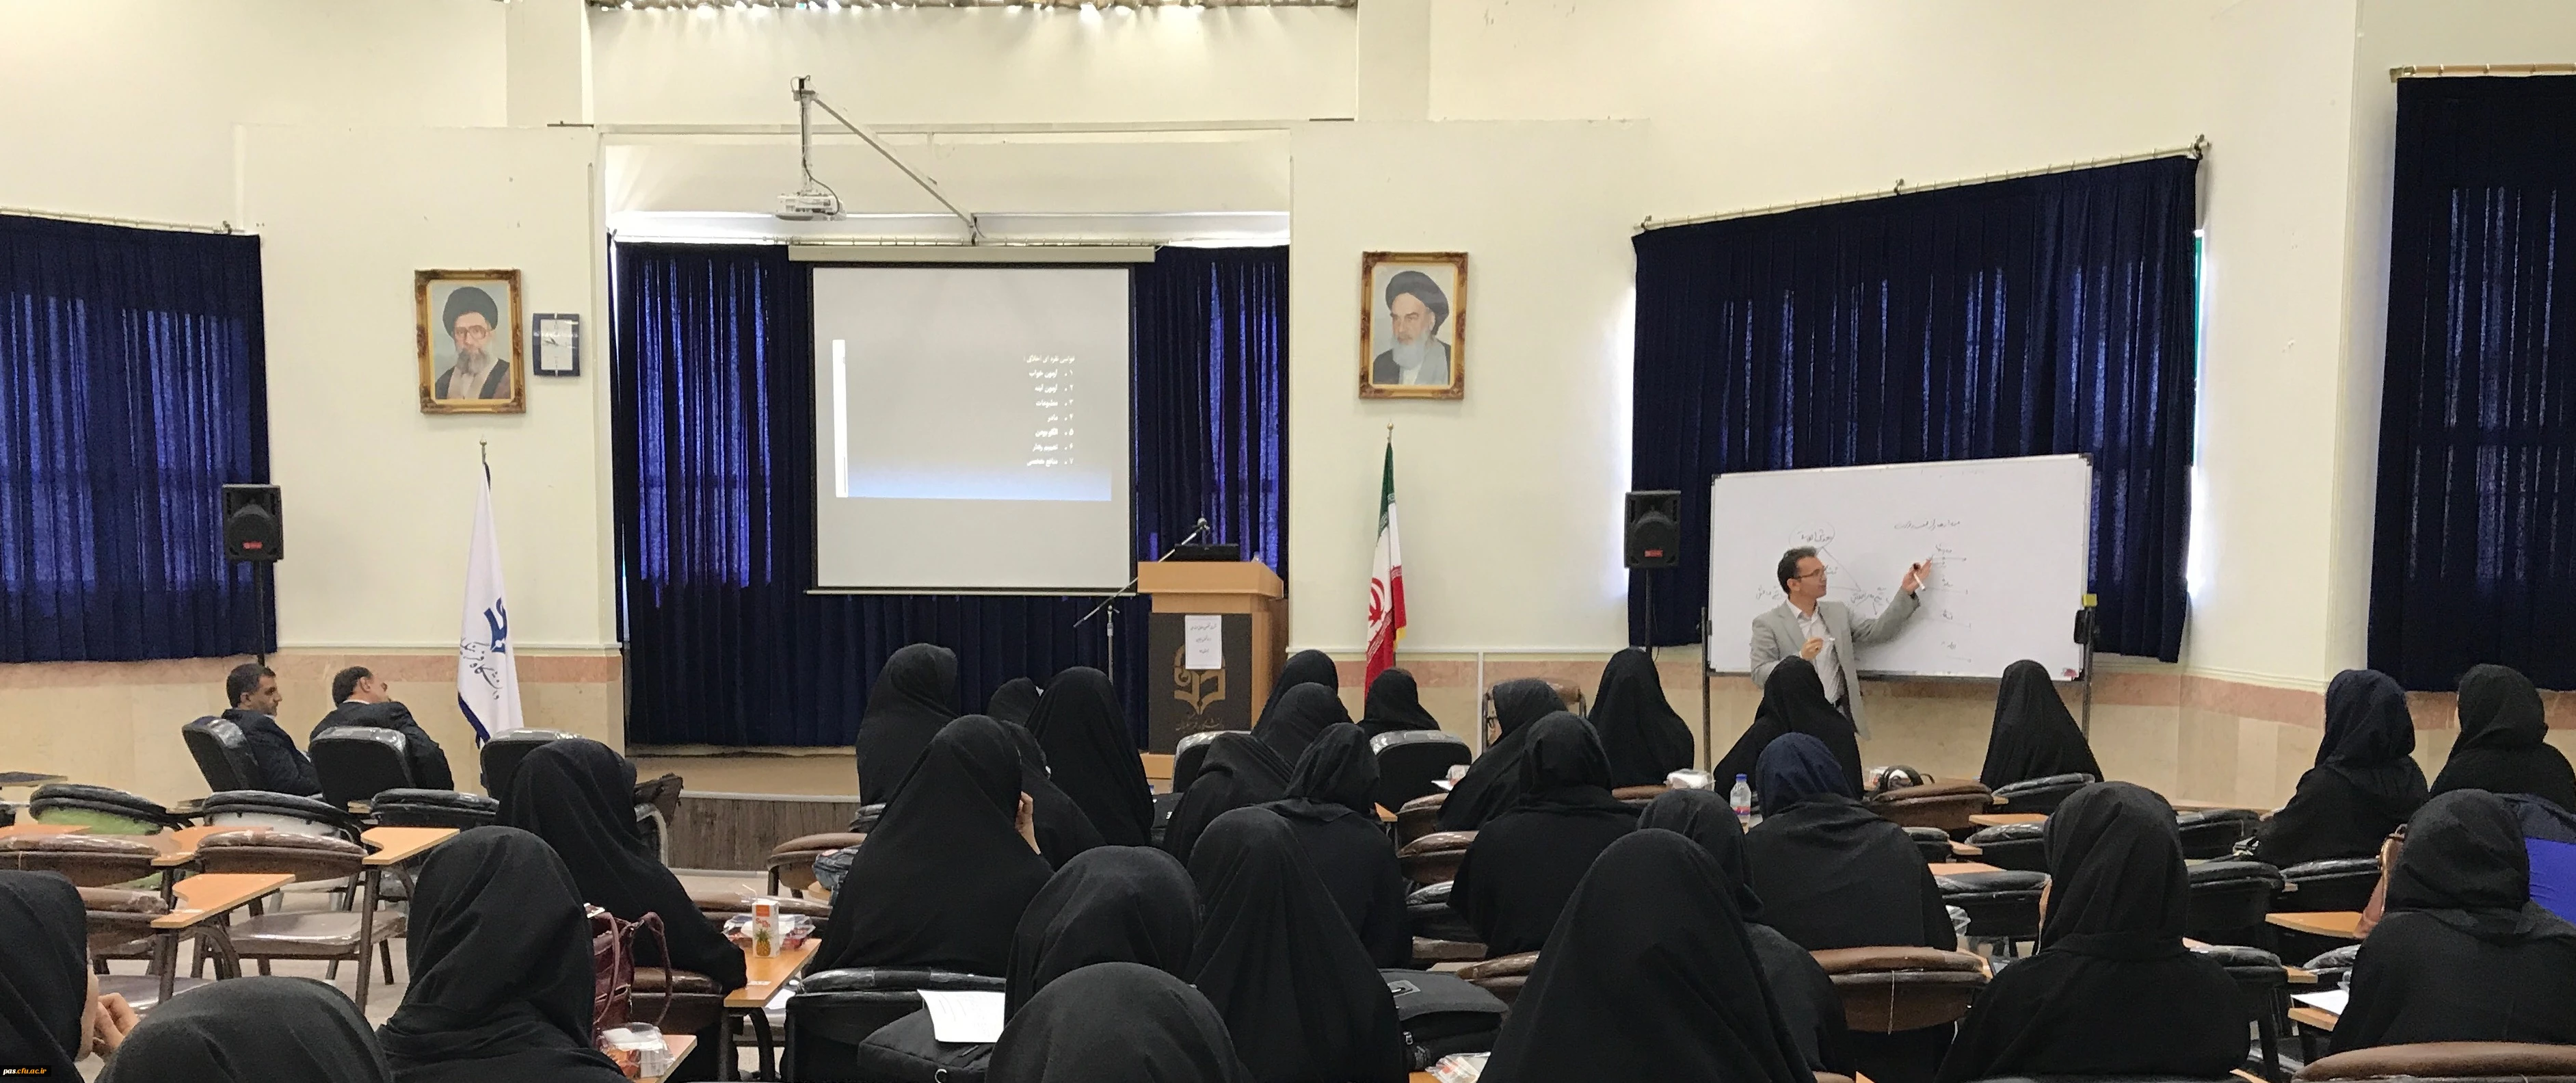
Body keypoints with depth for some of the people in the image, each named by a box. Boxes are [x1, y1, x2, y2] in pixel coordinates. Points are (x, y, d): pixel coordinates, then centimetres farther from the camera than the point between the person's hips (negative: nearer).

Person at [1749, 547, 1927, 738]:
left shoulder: (1838, 612, 15)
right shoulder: (1768, 623, -1)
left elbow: (1879, 631, 11)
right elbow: (1760, 674, -8)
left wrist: (1906, 592, 6)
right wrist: (1800, 658, -21)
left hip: (1839, 716, 4)